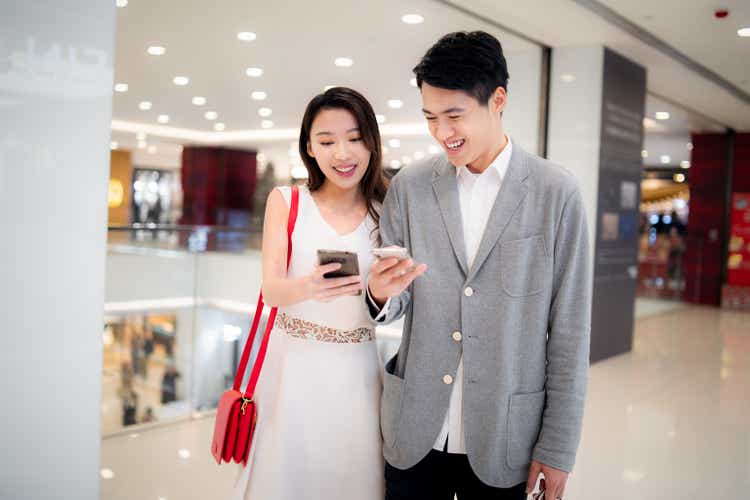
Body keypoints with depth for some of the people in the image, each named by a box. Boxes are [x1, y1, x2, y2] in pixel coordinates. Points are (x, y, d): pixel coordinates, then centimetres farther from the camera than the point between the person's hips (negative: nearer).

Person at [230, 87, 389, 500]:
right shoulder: (285, 201, -2)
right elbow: (271, 290, -12)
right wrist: (308, 287, -31)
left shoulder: (386, 210, 0)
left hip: (357, 371, 1)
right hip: (293, 365, 0)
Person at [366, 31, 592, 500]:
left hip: (502, 439, -2)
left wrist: (558, 448, -4)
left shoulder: (556, 192, -7)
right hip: (413, 431, 2)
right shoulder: (409, 185, -1)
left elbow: (570, 329, -5)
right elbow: (393, 304, 5)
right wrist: (382, 292, -19)